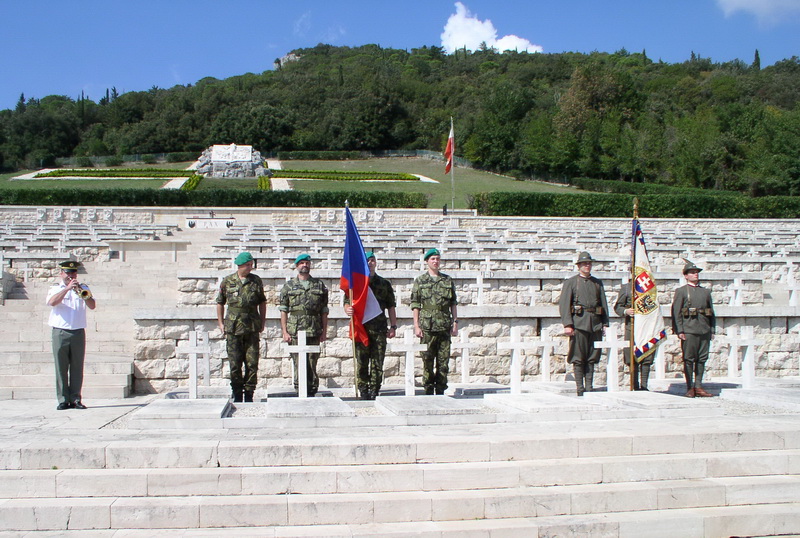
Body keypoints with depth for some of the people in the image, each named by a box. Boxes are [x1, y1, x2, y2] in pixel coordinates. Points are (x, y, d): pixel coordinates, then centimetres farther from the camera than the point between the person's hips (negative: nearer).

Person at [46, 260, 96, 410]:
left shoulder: (82, 288, 14)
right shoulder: (55, 289, 10)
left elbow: (92, 306, 2)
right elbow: (52, 302, -12)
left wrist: (84, 295, -14)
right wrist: (67, 288, -15)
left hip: (78, 333, 1)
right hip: (60, 333, -1)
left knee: (77, 368, 1)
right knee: (61, 368, -1)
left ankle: (75, 399, 6)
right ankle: (63, 400, 3)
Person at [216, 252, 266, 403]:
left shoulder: (256, 281, 7)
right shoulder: (227, 281, 3)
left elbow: (262, 302, 16)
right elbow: (220, 303, 13)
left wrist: (262, 322, 12)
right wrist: (220, 323, 10)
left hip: (252, 328, 1)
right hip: (233, 328, -1)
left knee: (252, 363, -1)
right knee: (235, 364, 1)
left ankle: (249, 393, 10)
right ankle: (237, 394, 13)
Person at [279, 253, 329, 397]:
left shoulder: (319, 285, 11)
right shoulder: (289, 286, 8)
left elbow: (324, 311, 11)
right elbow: (283, 310, 5)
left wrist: (324, 331, 5)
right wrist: (284, 332, -3)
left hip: (314, 332, 1)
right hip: (295, 332, -1)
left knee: (312, 364, 2)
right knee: (298, 364, -1)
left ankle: (312, 393, 10)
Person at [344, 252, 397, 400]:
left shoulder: (384, 284, 14)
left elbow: (391, 306, 14)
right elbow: (347, 303, 7)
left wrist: (393, 326, 7)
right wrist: (348, 310, -17)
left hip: (379, 329, 1)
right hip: (360, 327, -1)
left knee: (377, 363, 0)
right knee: (361, 363, -1)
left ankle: (374, 392, 6)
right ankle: (363, 392, 6)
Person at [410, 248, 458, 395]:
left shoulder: (448, 281, 12)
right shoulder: (420, 281, 4)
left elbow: (453, 304, 13)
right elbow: (415, 305, 2)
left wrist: (455, 323, 6)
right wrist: (416, 326, -5)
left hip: (445, 327, 2)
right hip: (427, 327, -2)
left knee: (443, 361, 4)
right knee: (428, 361, 0)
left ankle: (441, 391, 12)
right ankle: (428, 391, 7)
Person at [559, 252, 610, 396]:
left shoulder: (598, 283, 18)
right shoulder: (570, 282, 5)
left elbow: (604, 304, 16)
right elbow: (564, 304, -2)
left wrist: (605, 323, 7)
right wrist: (567, 324, -12)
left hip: (596, 323, 4)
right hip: (578, 323, -4)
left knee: (592, 357, 5)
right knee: (578, 358, -3)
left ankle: (589, 386, 11)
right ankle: (580, 387, 1)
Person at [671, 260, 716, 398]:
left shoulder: (706, 292, 18)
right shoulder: (680, 291, 4)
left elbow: (712, 313, 19)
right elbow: (676, 312, -2)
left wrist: (712, 330, 11)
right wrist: (679, 331, -10)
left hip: (705, 331, 4)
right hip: (689, 330, -4)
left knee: (702, 359, 5)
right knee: (689, 359, -2)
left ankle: (698, 386, 13)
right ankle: (690, 388, 3)